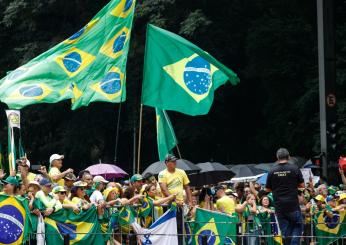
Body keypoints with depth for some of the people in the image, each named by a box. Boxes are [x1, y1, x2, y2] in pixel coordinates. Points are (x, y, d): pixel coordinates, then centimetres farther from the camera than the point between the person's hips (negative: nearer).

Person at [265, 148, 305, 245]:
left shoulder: (272, 171, 1)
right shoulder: (294, 169, -6)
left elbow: (267, 189, 7)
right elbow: (302, 185, 1)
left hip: (279, 205, 2)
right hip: (293, 204, -2)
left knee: (285, 230, 9)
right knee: (297, 226, 9)